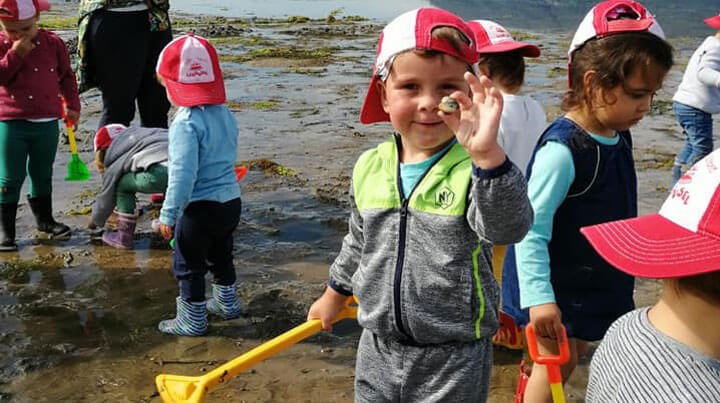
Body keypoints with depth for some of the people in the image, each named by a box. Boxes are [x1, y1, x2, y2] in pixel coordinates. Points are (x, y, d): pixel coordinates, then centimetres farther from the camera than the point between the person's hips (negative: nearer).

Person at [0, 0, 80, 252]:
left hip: (47, 122, 3)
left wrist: (72, 105, 8)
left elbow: (66, 76, 11)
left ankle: (44, 219, 33)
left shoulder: (53, 43, 2)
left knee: (43, 174, 16)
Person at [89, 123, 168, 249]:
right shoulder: (135, 132, 35)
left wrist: (96, 222, 51)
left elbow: (106, 198, 32)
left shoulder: (115, 162, 21)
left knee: (123, 185, 20)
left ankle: (124, 238, 23)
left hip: (160, 170, -5)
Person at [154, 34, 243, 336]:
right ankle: (226, 303, 44)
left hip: (200, 208, -8)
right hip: (231, 200, 8)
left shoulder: (186, 124, -22)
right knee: (220, 255, 27)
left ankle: (192, 320, 21)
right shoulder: (225, 114, 3)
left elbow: (183, 174, -26)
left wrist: (168, 215, -18)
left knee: (188, 266, 10)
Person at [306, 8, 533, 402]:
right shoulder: (369, 167, -1)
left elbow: (508, 228, -34)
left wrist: (488, 154, -49)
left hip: (454, 359, -4)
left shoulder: (475, 168, -15)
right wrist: (333, 296, 26)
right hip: (378, 351, 5)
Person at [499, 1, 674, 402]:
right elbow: (531, 228, -28)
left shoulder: (618, 137, -2)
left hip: (595, 282, 8)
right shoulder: (562, 148, -29)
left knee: (571, 356, 21)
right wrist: (539, 296, -31)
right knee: (557, 362, 5)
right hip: (556, 286, -8)